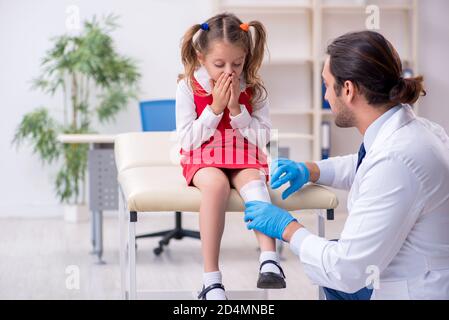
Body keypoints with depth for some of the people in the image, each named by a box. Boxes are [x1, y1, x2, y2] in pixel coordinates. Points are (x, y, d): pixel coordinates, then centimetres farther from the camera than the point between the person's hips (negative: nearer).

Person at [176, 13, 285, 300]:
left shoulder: (253, 90, -1)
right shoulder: (189, 87, -5)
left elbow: (262, 139, -2)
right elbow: (188, 139, -7)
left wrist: (236, 109, -15)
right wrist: (215, 108, -17)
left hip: (244, 157, 2)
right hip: (203, 158, -2)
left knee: (254, 181, -33)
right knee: (216, 184, -35)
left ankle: (269, 259, -46)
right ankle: (212, 279, -35)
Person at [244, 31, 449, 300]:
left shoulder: (396, 160, -30)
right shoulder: (415, 127, -3)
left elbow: (347, 271, -26)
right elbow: (363, 166, 23)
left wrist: (288, 228, -12)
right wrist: (309, 171, 10)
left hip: (416, 291, -9)